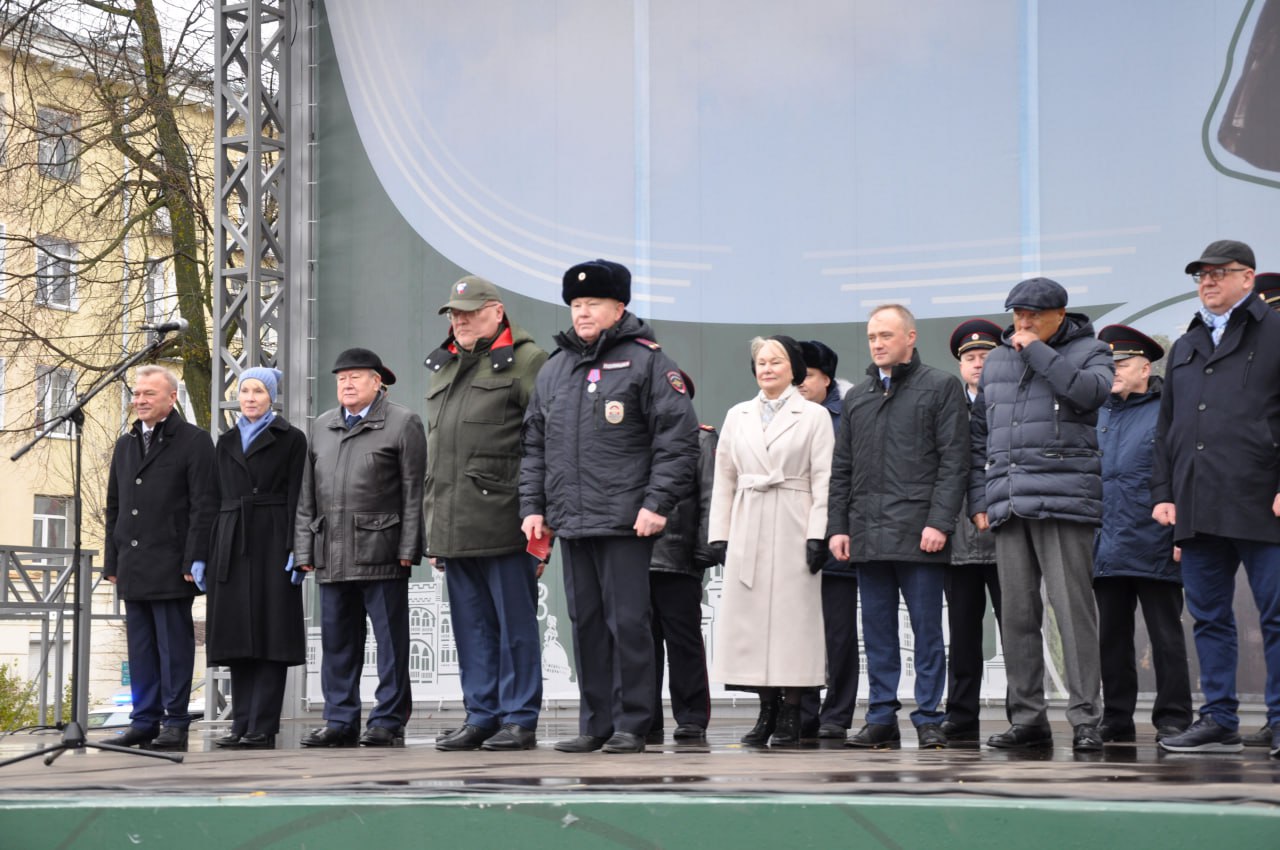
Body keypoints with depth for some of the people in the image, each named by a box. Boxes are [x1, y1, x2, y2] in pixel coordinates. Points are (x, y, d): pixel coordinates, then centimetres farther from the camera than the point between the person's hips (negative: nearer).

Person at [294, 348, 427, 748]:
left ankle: (389, 721, 3)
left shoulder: (403, 423, 1)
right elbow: (307, 494, 19)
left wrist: (408, 548, -9)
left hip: (381, 554, -6)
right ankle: (340, 721, 15)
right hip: (333, 555, 6)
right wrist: (304, 549, 12)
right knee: (337, 640, 8)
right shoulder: (322, 426, 18)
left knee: (390, 639, -2)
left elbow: (414, 491, -3)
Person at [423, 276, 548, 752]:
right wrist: (432, 526, 21)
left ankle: (519, 721, 3)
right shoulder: (444, 368, 21)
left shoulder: (526, 361, -2)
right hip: (454, 525, 7)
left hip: (504, 523, -7)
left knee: (515, 623, -2)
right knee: (471, 624, 10)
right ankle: (481, 717, 16)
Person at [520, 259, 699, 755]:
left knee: (627, 623, -4)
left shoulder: (645, 360, -2)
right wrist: (533, 506, 11)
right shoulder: (554, 370, 17)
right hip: (571, 522, 6)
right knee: (586, 624, 9)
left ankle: (631, 726, 2)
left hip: (626, 523, -6)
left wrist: (658, 503, -14)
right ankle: (595, 725, 15)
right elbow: (535, 444, 20)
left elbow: (678, 435, -7)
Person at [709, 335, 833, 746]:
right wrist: (720, 535, 7)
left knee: (793, 615, -5)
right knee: (750, 616, -1)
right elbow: (724, 479, 15)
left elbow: (823, 480, -1)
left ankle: (791, 714, -1)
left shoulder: (814, 416, 5)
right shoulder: (737, 416, 16)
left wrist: (818, 535, -10)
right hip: (747, 527, 4)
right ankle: (768, 709, 5)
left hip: (792, 527, -4)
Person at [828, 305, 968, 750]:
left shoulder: (940, 387, 2)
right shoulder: (857, 397, 18)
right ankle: (881, 719, 11)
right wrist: (837, 526, 8)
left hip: (918, 532, -5)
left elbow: (953, 462, -5)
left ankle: (929, 719, 2)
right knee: (877, 631, 7)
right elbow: (841, 469, 18)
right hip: (867, 536, 5)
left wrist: (939, 522, -14)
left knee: (926, 629, -2)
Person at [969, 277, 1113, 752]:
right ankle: (1027, 718, 11)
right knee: (1016, 614, 5)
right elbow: (979, 434, 23)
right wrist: (979, 499, 14)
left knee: (1073, 609, -9)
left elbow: (1090, 391, -18)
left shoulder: (1089, 351, 6)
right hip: (1007, 506, 5)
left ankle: (1085, 719, -7)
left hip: (1064, 500, -5)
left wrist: (1038, 351, -9)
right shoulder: (997, 360, 20)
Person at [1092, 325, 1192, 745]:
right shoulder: (1097, 416, 15)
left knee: (1166, 637, 1)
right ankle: (1116, 720, 16)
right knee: (1112, 638, 9)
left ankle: (1172, 719, 5)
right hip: (1107, 548, 6)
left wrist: (1182, 534, -13)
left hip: (1154, 548, -6)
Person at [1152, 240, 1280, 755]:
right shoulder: (1184, 348, 22)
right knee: (1209, 618, 7)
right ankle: (1219, 722, 12)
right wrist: (1162, 492, 13)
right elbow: (1166, 428, 23)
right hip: (1197, 510, 6)